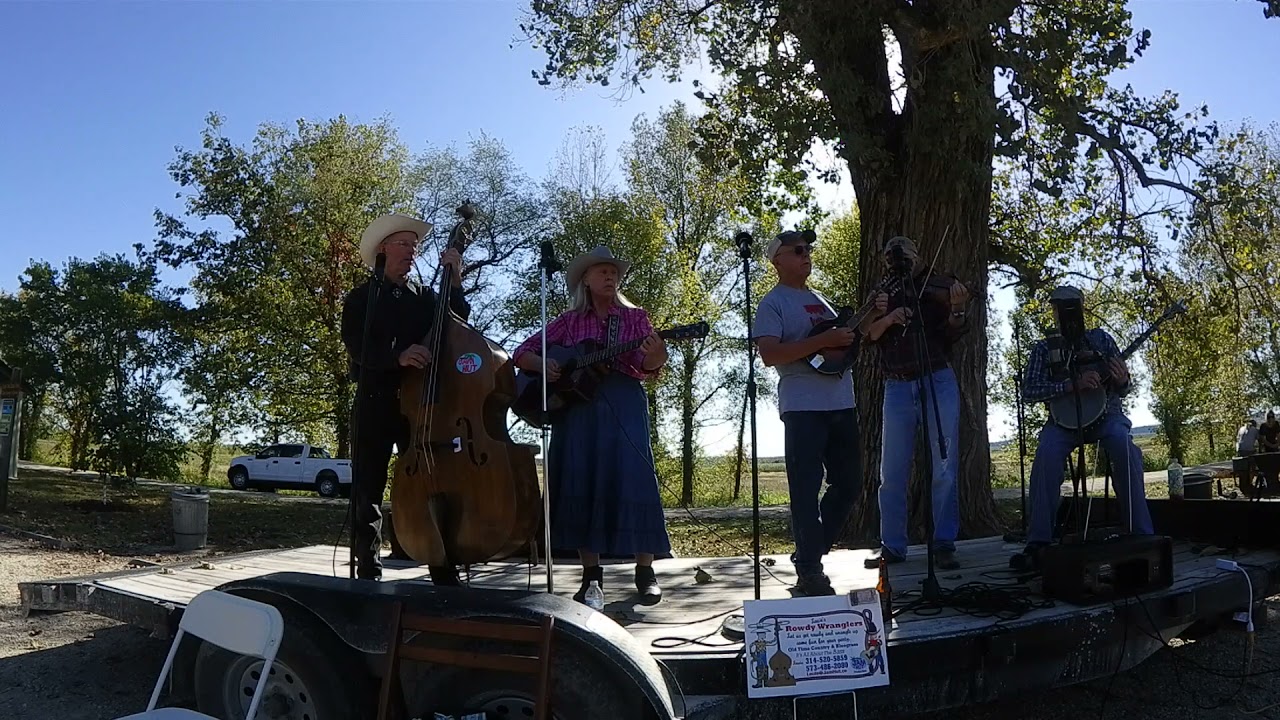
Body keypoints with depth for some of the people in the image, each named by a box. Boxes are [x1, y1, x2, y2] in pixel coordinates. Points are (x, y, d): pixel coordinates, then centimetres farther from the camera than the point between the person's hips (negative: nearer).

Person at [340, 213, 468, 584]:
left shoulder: (427, 297, 17)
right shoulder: (361, 298, 9)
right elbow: (357, 348, -7)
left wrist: (455, 282, -8)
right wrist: (398, 356, -25)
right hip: (375, 404, -1)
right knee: (367, 496, 0)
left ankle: (445, 578, -2)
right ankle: (368, 577, 7)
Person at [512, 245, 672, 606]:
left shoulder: (635, 317, 12)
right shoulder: (569, 321, 13)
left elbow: (645, 367, -1)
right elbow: (522, 353, 13)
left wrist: (655, 358, -25)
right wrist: (541, 364, -8)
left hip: (623, 403, -1)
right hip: (575, 403, 1)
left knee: (633, 478, -11)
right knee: (580, 481, -2)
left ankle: (645, 572, -3)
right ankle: (591, 574, 6)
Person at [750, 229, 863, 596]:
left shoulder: (820, 299, 22)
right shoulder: (773, 303, -2)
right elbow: (770, 354, -16)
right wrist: (824, 340, -20)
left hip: (841, 404, 8)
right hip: (803, 407, -8)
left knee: (849, 483, 11)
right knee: (806, 489, -5)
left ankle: (811, 551, 25)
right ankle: (809, 571, 2)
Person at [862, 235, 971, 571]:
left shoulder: (937, 286, 4)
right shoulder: (883, 295, 12)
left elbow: (953, 334, -6)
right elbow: (868, 336, 0)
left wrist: (957, 309, -25)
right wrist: (888, 318, -18)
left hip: (938, 383, -2)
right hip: (897, 388, 2)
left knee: (944, 470, 0)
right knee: (892, 473, 4)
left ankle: (944, 544, 9)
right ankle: (892, 545, 13)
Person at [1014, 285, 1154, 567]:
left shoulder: (1101, 338, 8)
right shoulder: (1043, 349, 5)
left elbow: (1123, 389, 9)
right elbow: (1028, 391, -10)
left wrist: (1123, 381, -17)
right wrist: (1073, 385, -23)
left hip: (1106, 414, 1)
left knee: (1125, 448, -32)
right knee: (1046, 455, -31)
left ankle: (1141, 534, -25)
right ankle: (1038, 542, -28)